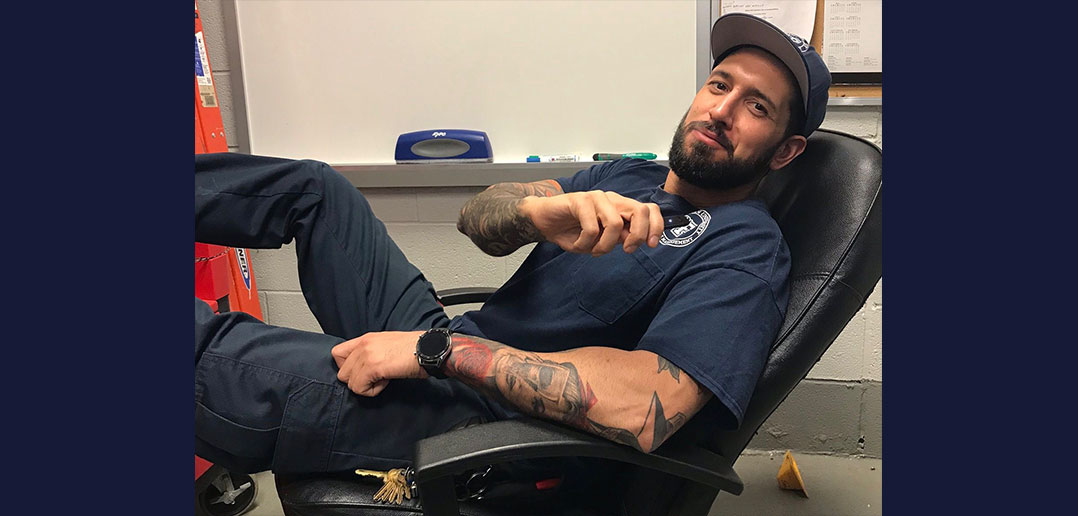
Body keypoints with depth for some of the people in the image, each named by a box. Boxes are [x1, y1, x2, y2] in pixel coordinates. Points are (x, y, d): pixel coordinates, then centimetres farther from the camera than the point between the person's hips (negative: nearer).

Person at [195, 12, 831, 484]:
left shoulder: (748, 247, -12)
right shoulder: (627, 176, 12)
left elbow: (646, 409, -29)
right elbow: (478, 216, 0)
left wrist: (439, 350, -26)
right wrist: (542, 210, -26)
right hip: (438, 341, 7)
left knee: (230, 371, -26)